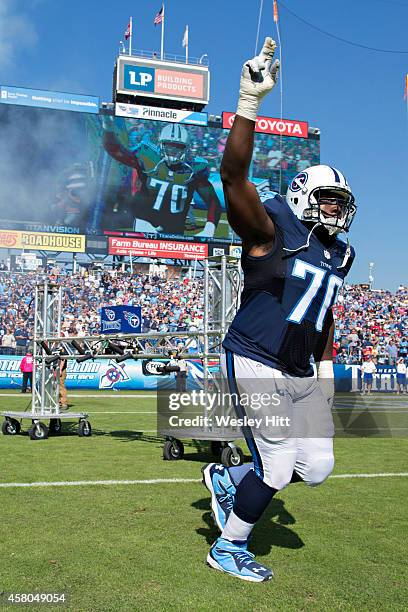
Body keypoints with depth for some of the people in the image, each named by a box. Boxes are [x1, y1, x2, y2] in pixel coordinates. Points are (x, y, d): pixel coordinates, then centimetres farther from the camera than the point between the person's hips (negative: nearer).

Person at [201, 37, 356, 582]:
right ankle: (228, 550, 21)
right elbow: (233, 177, -28)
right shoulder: (273, 230, -12)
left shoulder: (338, 255, 12)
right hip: (256, 365, -8)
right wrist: (249, 102, -37)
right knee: (277, 467, -4)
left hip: (301, 375, 8)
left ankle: (227, 478, 30)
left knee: (317, 466, 8)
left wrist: (327, 369, 21)